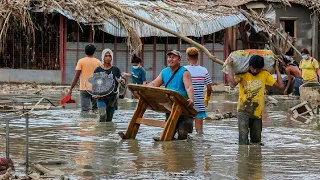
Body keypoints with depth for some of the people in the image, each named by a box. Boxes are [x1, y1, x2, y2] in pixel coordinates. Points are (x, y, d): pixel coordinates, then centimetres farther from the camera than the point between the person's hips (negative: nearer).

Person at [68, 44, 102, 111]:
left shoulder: (81, 61, -2)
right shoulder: (98, 62, 3)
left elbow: (76, 76, -5)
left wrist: (71, 89, -1)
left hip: (84, 88, -2)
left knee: (85, 109, -4)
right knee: (95, 109, 11)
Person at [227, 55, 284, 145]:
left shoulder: (265, 74, 3)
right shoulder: (242, 74, -9)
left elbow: (280, 85, 2)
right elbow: (233, 83, -28)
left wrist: (276, 68, 2)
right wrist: (229, 66, -24)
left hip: (257, 112, 4)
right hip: (244, 111, -4)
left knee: (256, 140, 14)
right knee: (243, 137, -16)